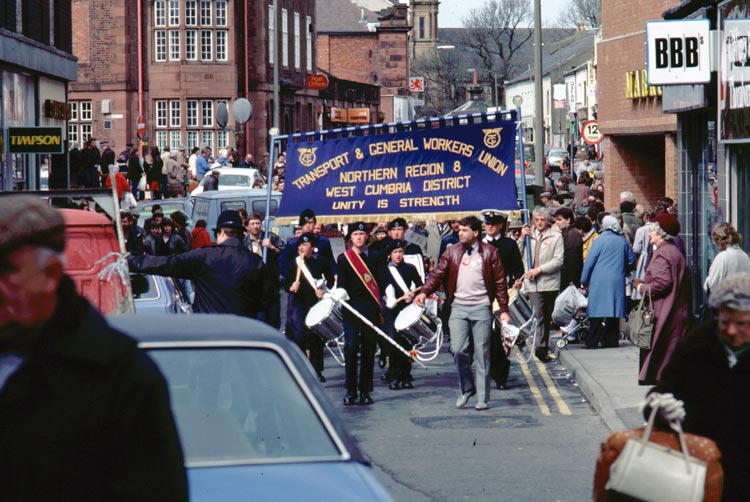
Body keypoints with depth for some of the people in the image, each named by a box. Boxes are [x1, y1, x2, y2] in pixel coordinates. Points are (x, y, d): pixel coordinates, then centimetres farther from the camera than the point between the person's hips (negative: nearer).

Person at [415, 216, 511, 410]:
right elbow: (438, 274, 3)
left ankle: (483, 398, 7)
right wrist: (424, 292, -14)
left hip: (481, 307, -2)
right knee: (458, 350, -7)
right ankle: (467, 388, 14)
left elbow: (500, 283, 3)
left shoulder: (490, 252, 2)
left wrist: (504, 310, -2)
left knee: (482, 354, 0)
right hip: (458, 307, 2)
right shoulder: (452, 252, 8)